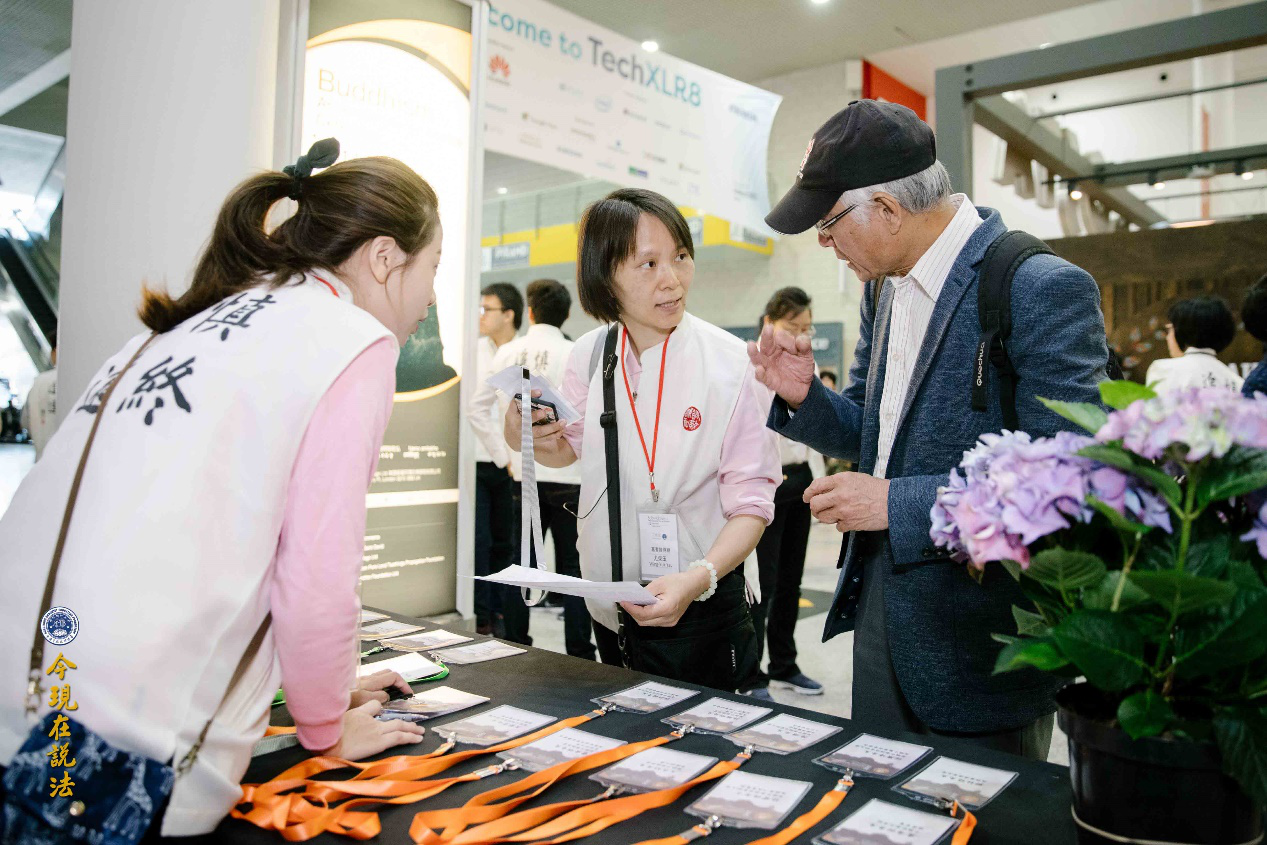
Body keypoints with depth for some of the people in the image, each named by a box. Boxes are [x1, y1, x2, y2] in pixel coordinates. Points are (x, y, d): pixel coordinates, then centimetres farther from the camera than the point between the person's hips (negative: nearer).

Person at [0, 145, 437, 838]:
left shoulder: (193, 326, 18)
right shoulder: (356, 339, -6)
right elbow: (317, 580, -10)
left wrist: (318, 685, 29)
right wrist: (326, 730, 9)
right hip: (132, 756, -9)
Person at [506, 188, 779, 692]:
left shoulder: (729, 362, -17)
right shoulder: (589, 355, -4)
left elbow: (751, 504, -16)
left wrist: (696, 579, -31)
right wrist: (526, 439, -8)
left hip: (698, 610, -4)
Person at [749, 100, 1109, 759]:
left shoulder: (1043, 289, -20)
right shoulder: (886, 287, 6)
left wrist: (898, 504, -24)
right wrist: (804, 397, -6)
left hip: (981, 635, -7)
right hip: (881, 610, 7)